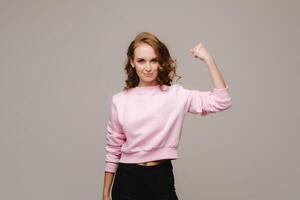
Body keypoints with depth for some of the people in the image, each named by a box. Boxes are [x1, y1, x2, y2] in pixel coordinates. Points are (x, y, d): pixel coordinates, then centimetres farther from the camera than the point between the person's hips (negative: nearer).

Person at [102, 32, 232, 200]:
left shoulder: (176, 95, -1)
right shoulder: (120, 100, 2)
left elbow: (221, 102, -12)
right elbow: (113, 149, 7)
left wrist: (208, 59, -14)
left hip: (162, 178, -1)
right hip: (127, 180, 1)